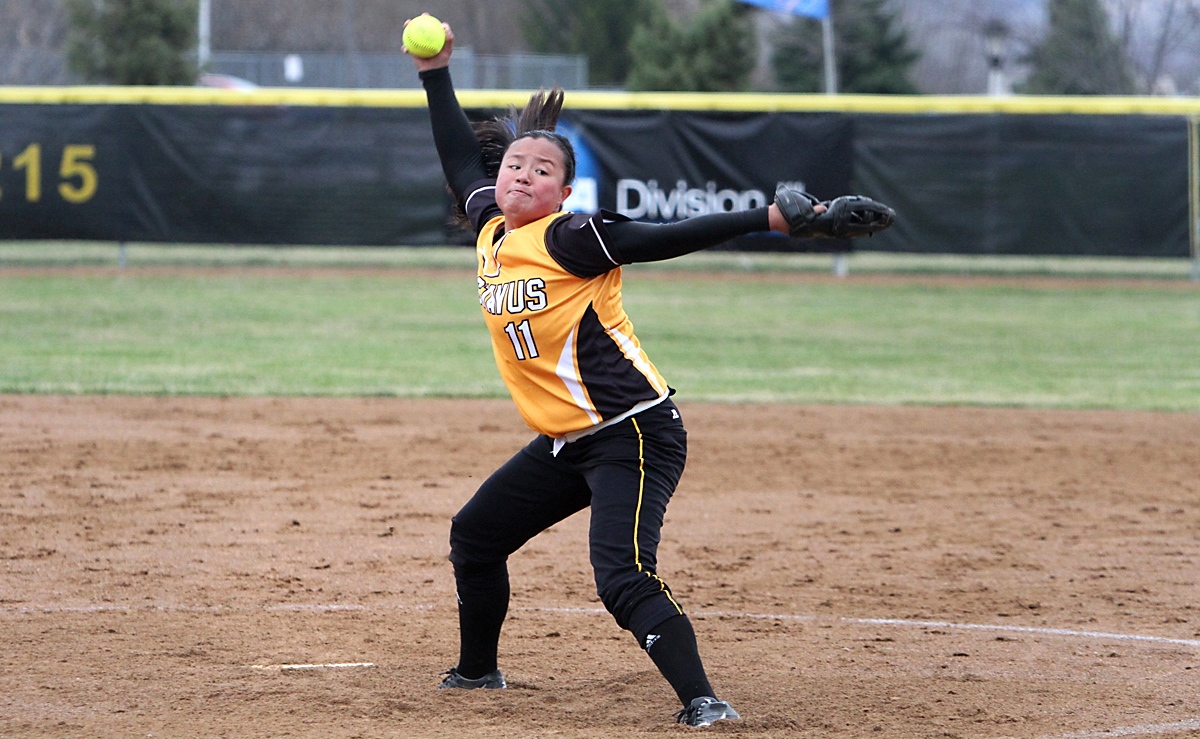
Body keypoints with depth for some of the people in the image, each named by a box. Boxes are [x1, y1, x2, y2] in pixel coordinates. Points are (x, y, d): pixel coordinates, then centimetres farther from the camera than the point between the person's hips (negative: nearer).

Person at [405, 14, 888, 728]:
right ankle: (478, 670, 41)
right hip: (565, 444, 9)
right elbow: (462, 160, 23)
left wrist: (770, 218, -30)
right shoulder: (491, 229, 8)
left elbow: (668, 239, -21)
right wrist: (436, 75, 23)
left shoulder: (569, 238, -14)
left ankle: (702, 700, -28)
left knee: (622, 575, -25)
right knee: (474, 535, 22)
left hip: (634, 433, -9)